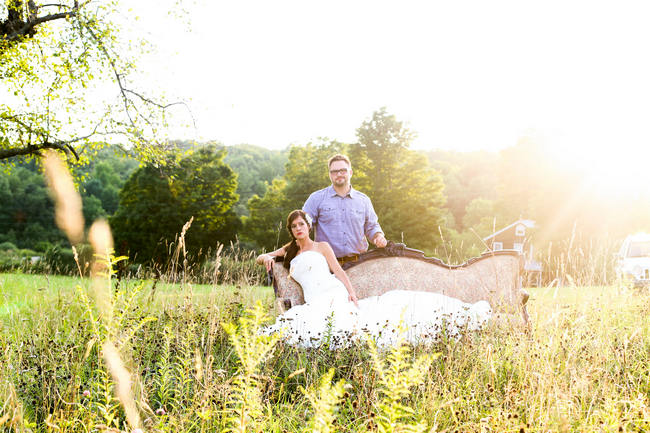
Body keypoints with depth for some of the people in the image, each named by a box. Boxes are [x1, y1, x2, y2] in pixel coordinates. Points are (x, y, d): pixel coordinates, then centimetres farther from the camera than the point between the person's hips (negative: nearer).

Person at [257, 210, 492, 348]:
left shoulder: (321, 246, 16)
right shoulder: (289, 252, 26)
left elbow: (338, 270, 5)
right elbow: (261, 257, 31)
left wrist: (351, 291, -12)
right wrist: (266, 257, 5)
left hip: (334, 293, -3)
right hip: (314, 303, 3)